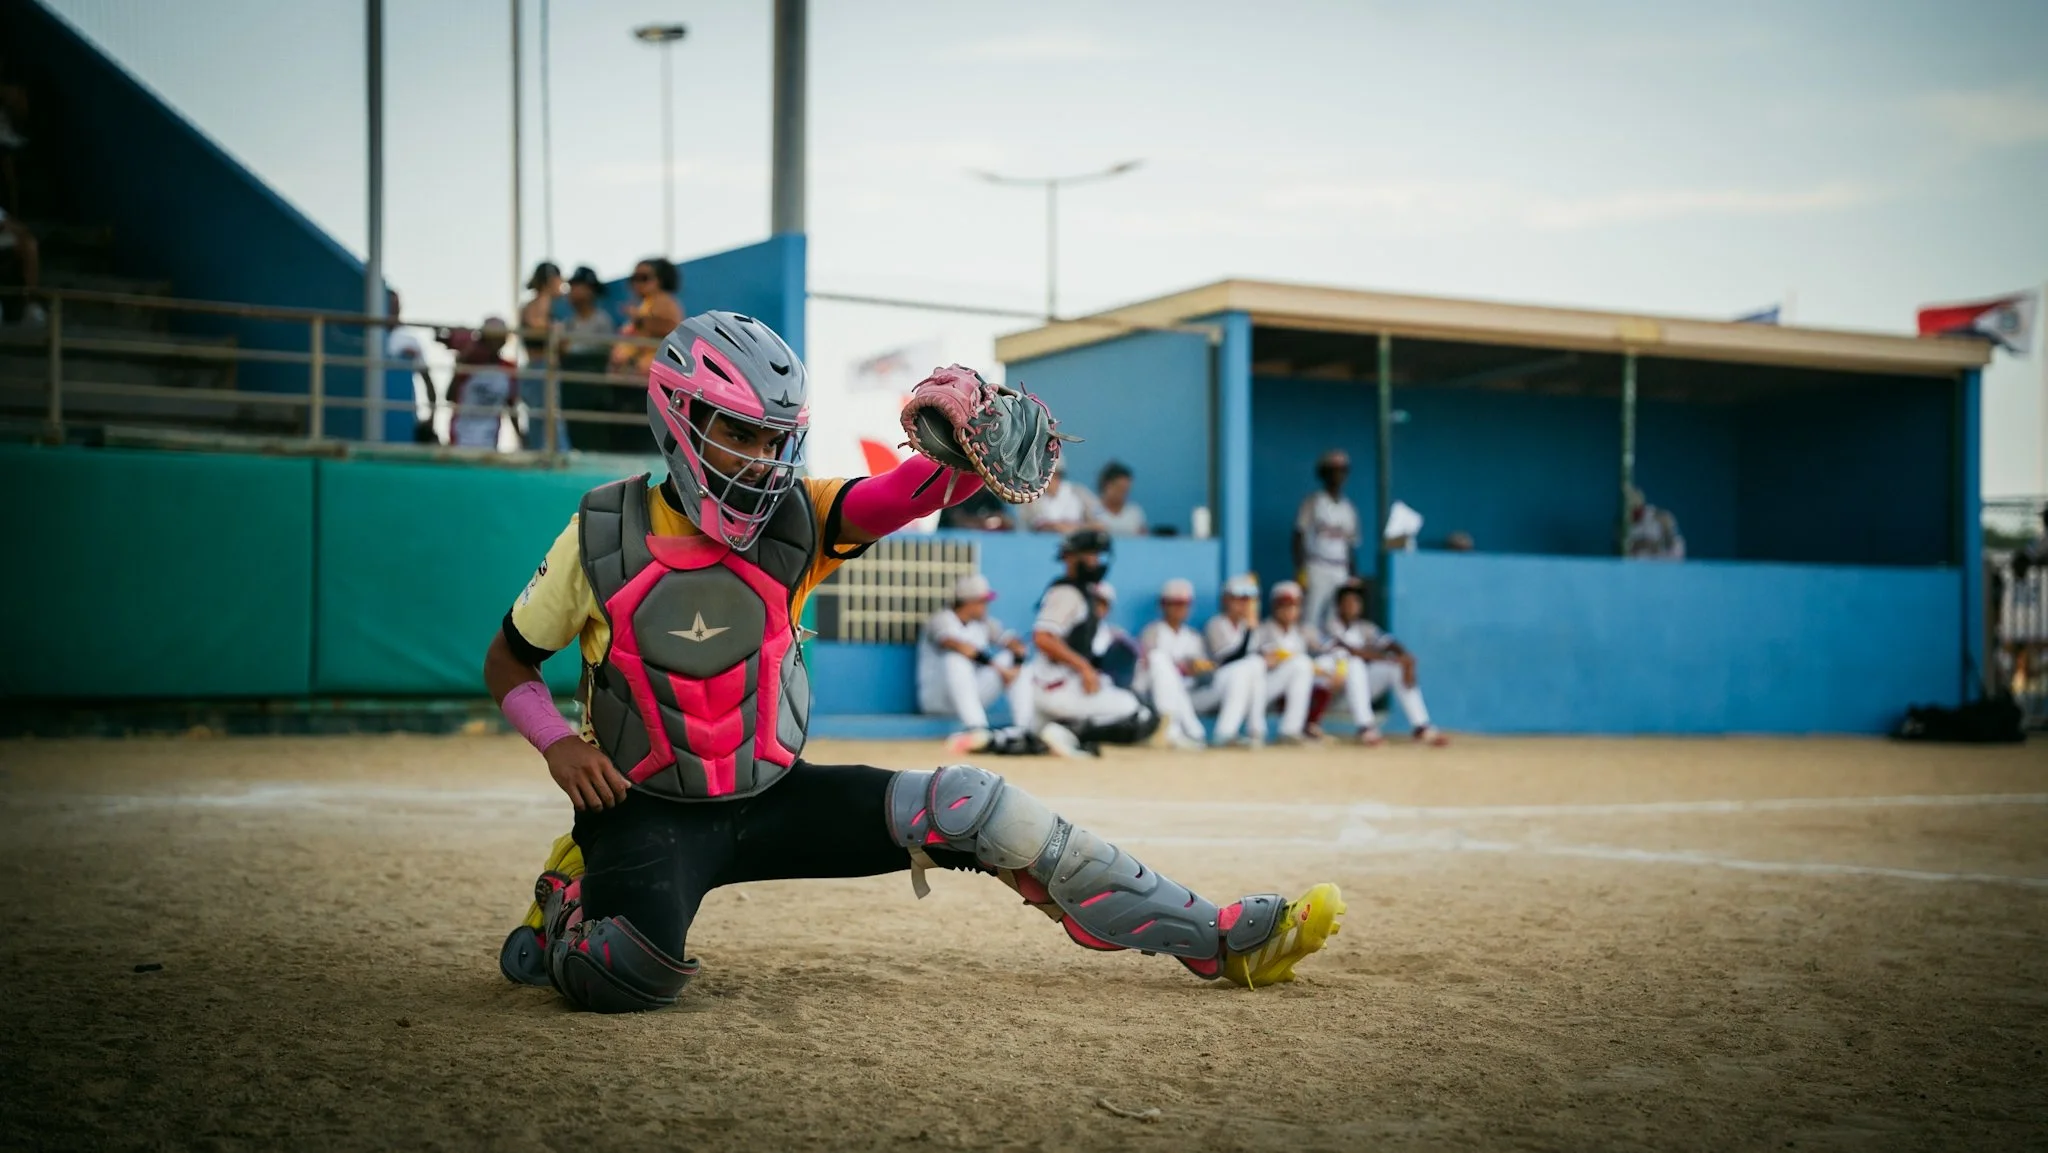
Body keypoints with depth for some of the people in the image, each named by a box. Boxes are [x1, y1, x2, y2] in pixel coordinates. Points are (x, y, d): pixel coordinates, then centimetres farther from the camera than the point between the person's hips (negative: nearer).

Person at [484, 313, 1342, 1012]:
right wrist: (560, 744, -17)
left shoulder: (795, 520, -4)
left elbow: (903, 498, -22)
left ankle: (1215, 939, -3)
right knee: (641, 972, -35)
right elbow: (506, 663, 2)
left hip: (771, 796, 4)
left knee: (971, 807, -10)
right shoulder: (602, 536, -10)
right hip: (647, 809, -3)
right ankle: (563, 914, 4)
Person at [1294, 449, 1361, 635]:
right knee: (1310, 619, -12)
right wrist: (1300, 571, -12)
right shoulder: (1314, 502, 2)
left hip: (1341, 571, 5)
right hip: (1316, 569, -5)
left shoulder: (1348, 509, 17)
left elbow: (1351, 546, 18)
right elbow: (1299, 536, -2)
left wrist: (1354, 578, 12)